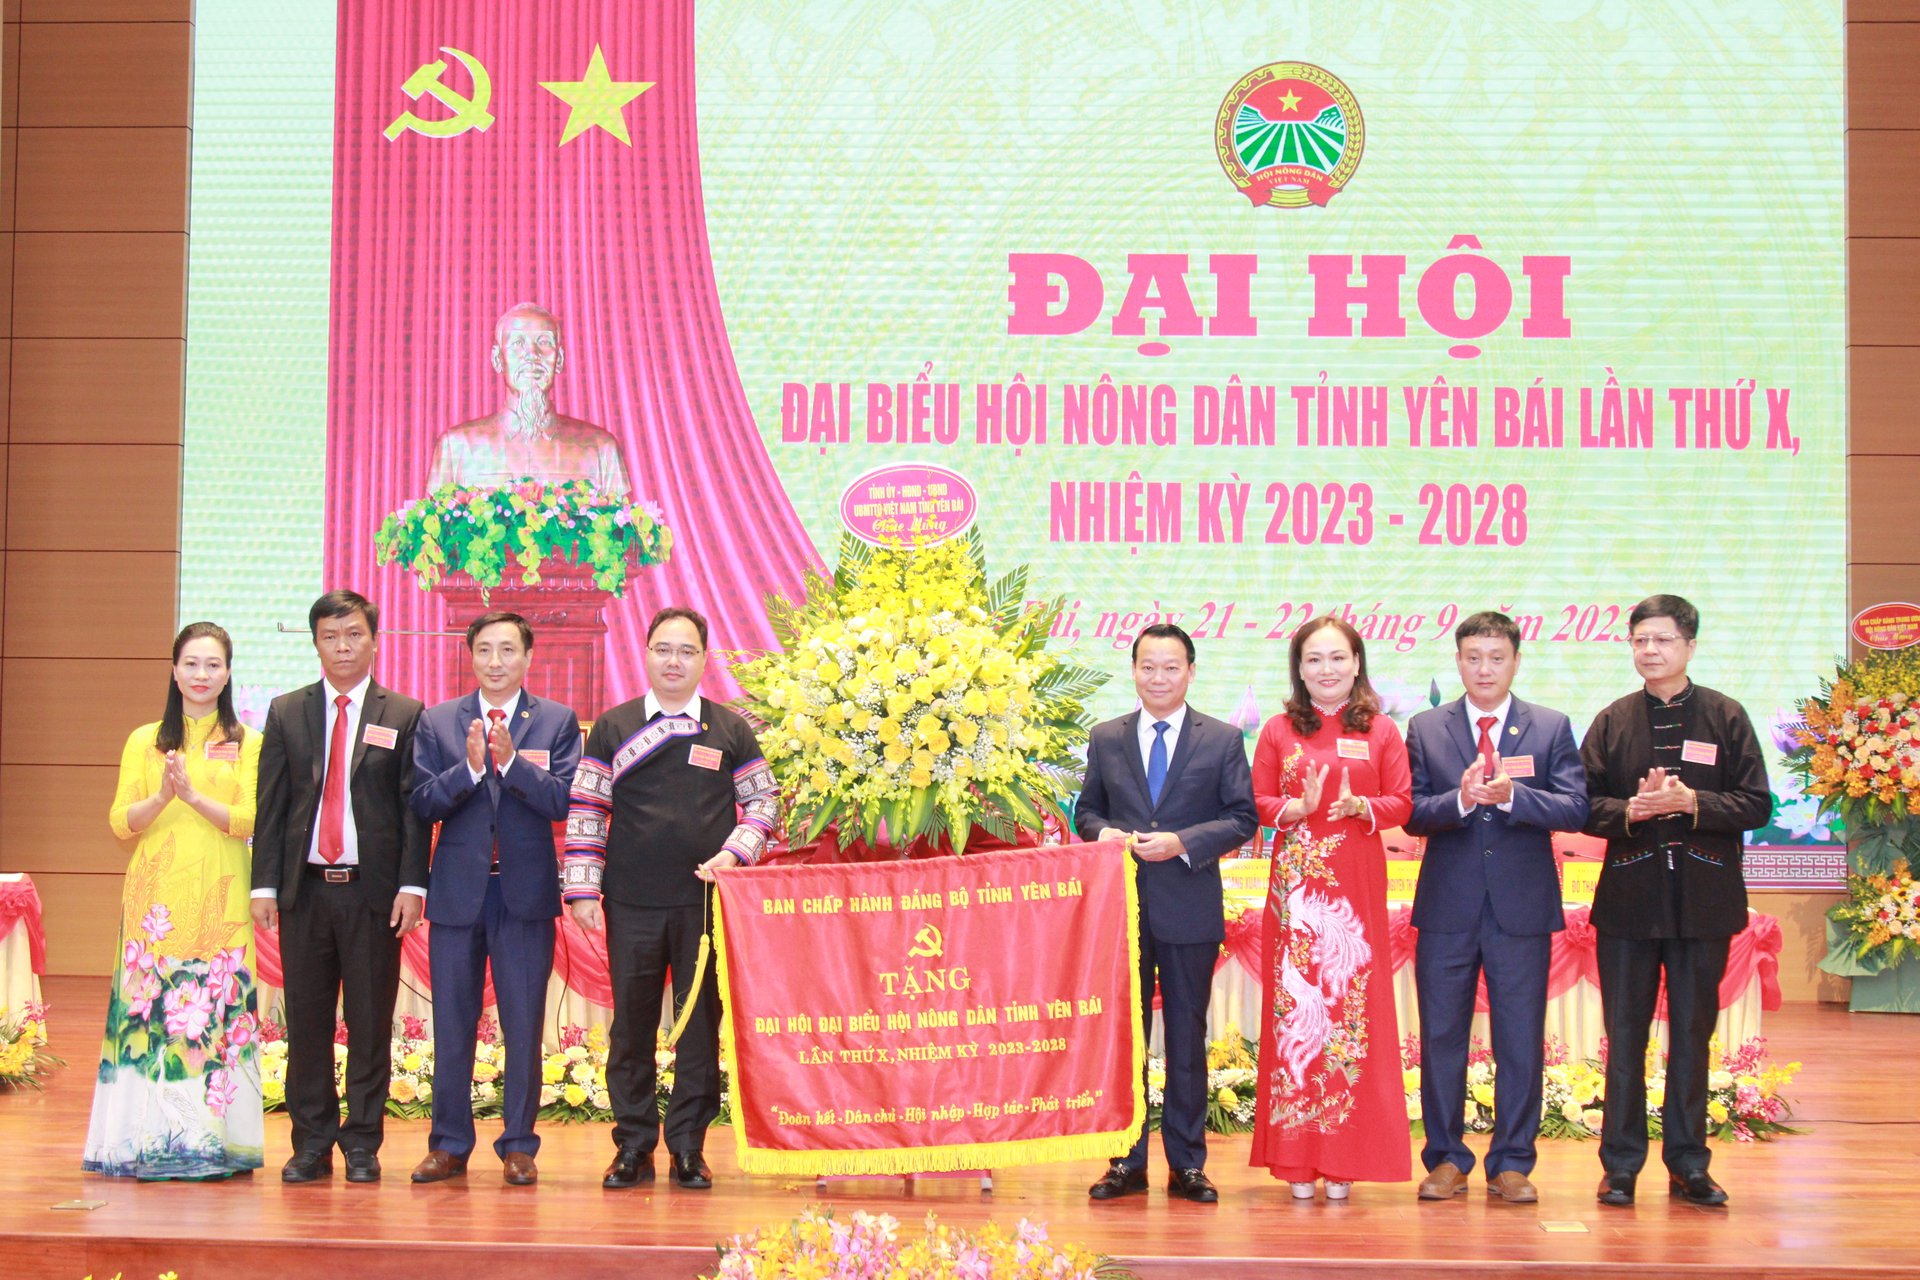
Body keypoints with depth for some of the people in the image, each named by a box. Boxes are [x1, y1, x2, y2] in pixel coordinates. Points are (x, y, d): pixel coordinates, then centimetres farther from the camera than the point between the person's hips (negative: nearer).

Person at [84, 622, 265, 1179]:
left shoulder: (246, 744, 9)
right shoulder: (145, 741, 13)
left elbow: (249, 820, -2)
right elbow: (120, 821, 5)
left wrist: (194, 795, -15)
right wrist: (163, 797, -13)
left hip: (219, 898, -1)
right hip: (156, 897, 1)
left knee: (216, 1008, -5)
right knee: (151, 1005, -5)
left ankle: (212, 1141, -1)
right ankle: (150, 1137, -1)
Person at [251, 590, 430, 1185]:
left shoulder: (404, 716, 4)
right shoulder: (287, 713, 10)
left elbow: (414, 807, 1)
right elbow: (271, 805, 8)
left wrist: (411, 885, -7)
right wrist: (264, 884, 1)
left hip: (372, 890, -2)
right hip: (305, 889, 2)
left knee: (370, 1023, 3)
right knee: (306, 1022, 5)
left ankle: (363, 1146, 11)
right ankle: (311, 1145, 14)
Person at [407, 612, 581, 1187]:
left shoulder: (557, 721, 3)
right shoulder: (437, 722, 7)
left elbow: (563, 801, -8)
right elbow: (423, 803, -3)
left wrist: (512, 761, -20)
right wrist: (469, 768, -18)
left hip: (526, 891, -1)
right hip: (457, 890, 1)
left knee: (524, 1027, 3)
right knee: (452, 1026, 7)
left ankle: (519, 1146, 11)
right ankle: (449, 1144, 17)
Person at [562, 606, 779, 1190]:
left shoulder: (730, 731, 7)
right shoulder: (613, 727, 7)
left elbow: (764, 801, 12)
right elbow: (586, 810, 6)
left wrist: (733, 855, -5)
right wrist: (582, 889, -1)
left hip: (705, 901, 0)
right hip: (630, 904, 0)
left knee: (701, 1021, 2)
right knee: (631, 1022, 4)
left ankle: (689, 1147, 9)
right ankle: (634, 1146, 12)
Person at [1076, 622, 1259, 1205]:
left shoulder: (1223, 740, 2)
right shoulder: (1105, 739, 10)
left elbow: (1243, 818, -1)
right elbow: (1087, 808, 15)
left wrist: (1183, 843, -14)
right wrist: (1101, 832, -8)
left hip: (1190, 910, -2)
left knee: (1188, 1038, 4)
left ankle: (1187, 1164, 12)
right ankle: (1127, 1162, 14)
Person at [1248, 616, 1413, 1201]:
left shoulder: (1380, 731, 8)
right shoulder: (1279, 731, 9)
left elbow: (1402, 802, 4)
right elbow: (1258, 802, 6)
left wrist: (1359, 807, -15)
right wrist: (1298, 807, -13)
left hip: (1357, 884, 0)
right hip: (1295, 884, 0)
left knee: (1353, 1005, -2)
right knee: (1294, 1004, -3)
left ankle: (1344, 1159, 5)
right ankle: (1298, 1160, 3)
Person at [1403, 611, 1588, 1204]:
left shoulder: (1552, 728, 5)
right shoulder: (1426, 729, 7)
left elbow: (1576, 809, -5)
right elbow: (1412, 815, -1)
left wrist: (1511, 795, -20)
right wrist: (1460, 799, -20)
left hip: (1522, 908, -1)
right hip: (1447, 906, 1)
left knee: (1521, 1041, 3)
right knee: (1441, 1038, 6)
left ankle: (1512, 1164, 13)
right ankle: (1447, 1159, 17)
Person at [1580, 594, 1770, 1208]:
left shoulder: (1726, 717, 2)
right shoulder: (1613, 722, 6)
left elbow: (1757, 805, -3)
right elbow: (1584, 806, 4)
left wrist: (1690, 802, -17)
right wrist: (1631, 809, -15)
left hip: (1703, 898, -1)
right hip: (1629, 898, 1)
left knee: (1693, 1035, 6)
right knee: (1625, 1036, 4)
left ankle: (1688, 1164, 15)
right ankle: (1620, 1164, 11)